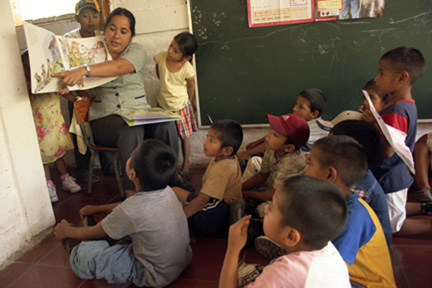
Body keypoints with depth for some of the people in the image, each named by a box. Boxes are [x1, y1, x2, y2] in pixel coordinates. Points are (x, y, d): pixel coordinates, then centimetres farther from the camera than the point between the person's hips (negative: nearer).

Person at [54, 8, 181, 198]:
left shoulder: (136, 51, 5)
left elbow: (118, 67, -19)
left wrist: (84, 70, -36)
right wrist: (66, 89, -19)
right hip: (105, 119, -1)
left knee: (166, 126, -30)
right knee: (131, 130, -36)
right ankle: (132, 195, -31)